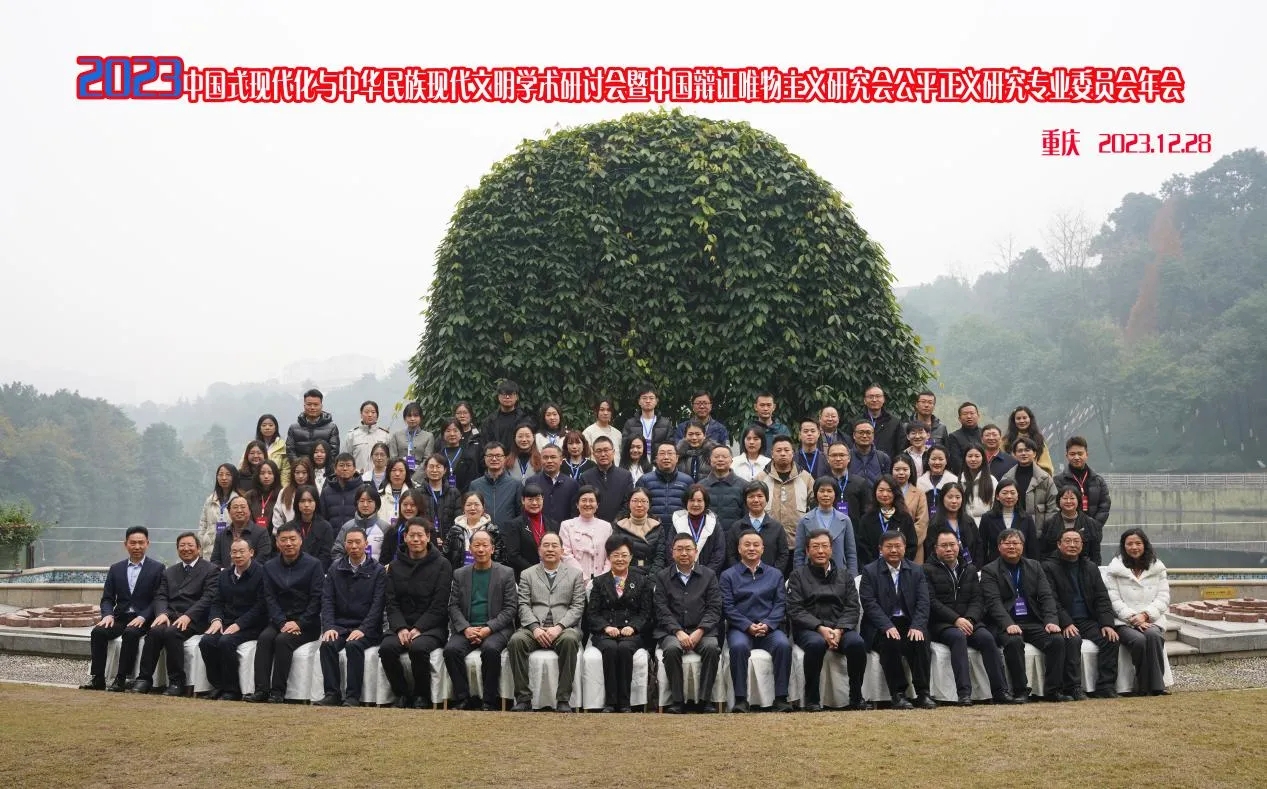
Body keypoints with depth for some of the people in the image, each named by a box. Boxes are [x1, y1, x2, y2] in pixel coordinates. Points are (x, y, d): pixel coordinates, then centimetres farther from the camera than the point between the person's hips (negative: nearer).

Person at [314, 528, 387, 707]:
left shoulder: (377, 571, 3)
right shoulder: (335, 568, 12)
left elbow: (377, 604, -6)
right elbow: (327, 600, 5)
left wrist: (362, 630, -18)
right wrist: (329, 627, -11)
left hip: (366, 629, -3)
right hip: (340, 625, 3)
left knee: (354, 645, -33)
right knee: (327, 644, -27)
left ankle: (353, 696, -28)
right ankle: (332, 694, -23)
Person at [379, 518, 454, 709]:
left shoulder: (442, 565, 3)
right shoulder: (395, 566, 14)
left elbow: (439, 606, -4)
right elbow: (390, 602, 7)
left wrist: (418, 629, -16)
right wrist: (401, 628, -11)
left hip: (431, 626, -3)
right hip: (401, 625, 3)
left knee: (418, 648, -34)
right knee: (387, 648, -28)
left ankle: (422, 697, -11)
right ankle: (401, 694, -8)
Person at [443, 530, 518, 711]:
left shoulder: (506, 573, 6)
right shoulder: (460, 574, 14)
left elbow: (510, 608, 0)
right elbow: (453, 606, 8)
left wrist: (488, 628, -13)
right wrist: (465, 628, -11)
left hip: (496, 628, -2)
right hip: (466, 628, 3)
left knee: (491, 649, -34)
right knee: (451, 649, -27)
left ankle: (490, 701, -20)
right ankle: (463, 699, -16)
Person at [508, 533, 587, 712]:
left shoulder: (575, 574, 14)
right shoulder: (527, 574, 17)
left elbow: (577, 607, 5)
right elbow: (524, 606, 6)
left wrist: (559, 627, -12)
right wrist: (535, 628, -12)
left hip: (564, 627, -1)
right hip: (534, 627, 1)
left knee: (570, 640, -36)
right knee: (516, 640, -31)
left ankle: (563, 699, -28)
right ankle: (523, 698, -23)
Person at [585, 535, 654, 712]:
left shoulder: (642, 581, 16)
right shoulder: (599, 582, 17)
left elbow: (646, 612, 8)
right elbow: (592, 613, 8)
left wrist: (632, 626, -11)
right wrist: (606, 627, -11)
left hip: (632, 632, 0)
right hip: (604, 632, 1)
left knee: (624, 648, -34)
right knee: (610, 648, -34)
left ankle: (624, 703, -29)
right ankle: (609, 702, -30)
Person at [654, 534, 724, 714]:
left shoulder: (709, 575, 12)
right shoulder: (662, 577, 11)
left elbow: (714, 608, 3)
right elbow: (662, 610, 1)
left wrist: (699, 631, -12)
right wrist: (679, 632, -14)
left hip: (702, 630, 0)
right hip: (672, 630, 0)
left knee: (712, 647, -32)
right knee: (672, 649, -33)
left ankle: (705, 700, -22)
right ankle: (677, 700, -23)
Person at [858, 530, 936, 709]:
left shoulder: (916, 570, 12)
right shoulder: (869, 571, 3)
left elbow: (923, 602, 2)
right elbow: (869, 604, -8)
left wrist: (917, 626, -17)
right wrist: (887, 627, -23)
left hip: (910, 624, 2)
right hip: (881, 627, -2)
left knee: (920, 641, -29)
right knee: (890, 642, -33)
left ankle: (922, 693, -21)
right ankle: (898, 694, -24)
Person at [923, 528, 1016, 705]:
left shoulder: (969, 570, 19)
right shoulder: (928, 570, 3)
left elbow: (978, 600, 9)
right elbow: (931, 602, -7)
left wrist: (969, 619, -11)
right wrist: (956, 620, -17)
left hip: (969, 621, 4)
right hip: (941, 624, -4)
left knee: (987, 637, -25)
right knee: (958, 636, -35)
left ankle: (999, 691, -24)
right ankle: (964, 693, -40)